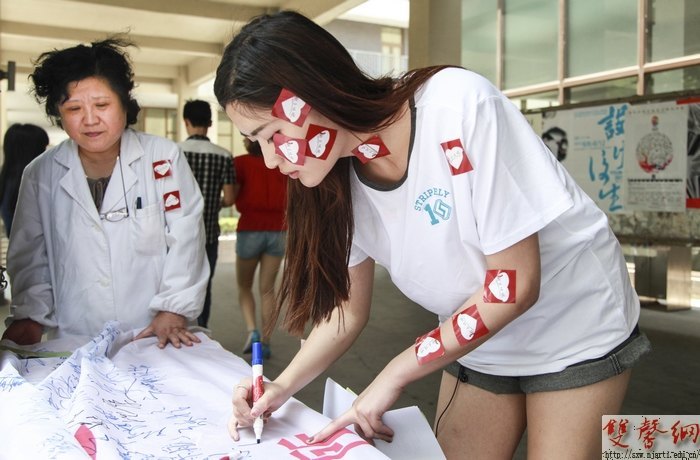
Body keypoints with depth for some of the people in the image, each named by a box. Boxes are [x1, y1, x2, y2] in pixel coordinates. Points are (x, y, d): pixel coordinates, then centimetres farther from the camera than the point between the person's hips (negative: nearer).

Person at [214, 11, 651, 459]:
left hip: (579, 333, -4)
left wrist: (395, 375, -20)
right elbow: (348, 309, 1)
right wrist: (283, 386, -14)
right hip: (478, 346, 4)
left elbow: (515, 283, -25)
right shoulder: (338, 180, -12)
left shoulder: (459, 105, -30)